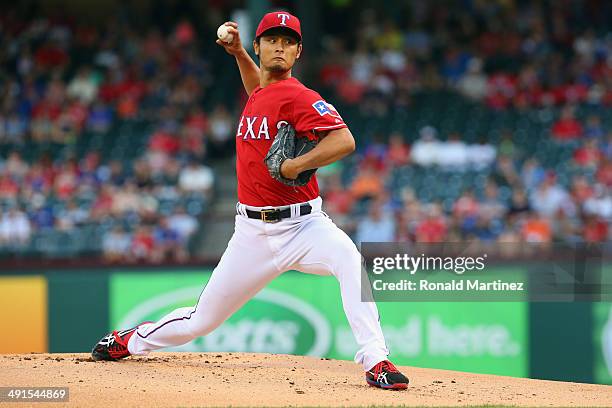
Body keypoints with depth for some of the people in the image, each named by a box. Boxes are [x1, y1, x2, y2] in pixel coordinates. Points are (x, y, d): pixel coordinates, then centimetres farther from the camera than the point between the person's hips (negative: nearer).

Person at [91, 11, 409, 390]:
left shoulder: (298, 96, -10)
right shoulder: (260, 93, 12)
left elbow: (344, 141, -24)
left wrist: (296, 165, -27)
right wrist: (238, 53, 28)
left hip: (301, 224, -5)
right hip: (253, 232, 6)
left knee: (349, 257, -37)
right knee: (202, 319, 12)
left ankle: (375, 360, -39)